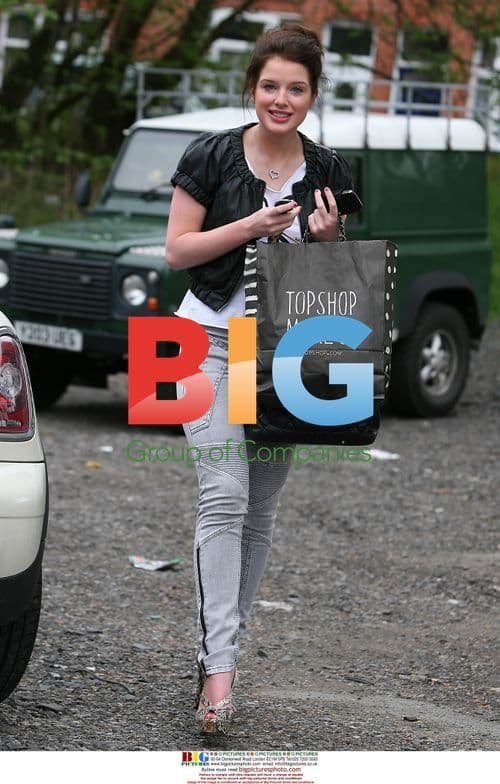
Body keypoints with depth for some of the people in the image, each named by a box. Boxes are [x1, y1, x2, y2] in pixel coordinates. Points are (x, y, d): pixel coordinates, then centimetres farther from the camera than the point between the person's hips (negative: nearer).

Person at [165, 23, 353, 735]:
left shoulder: (329, 173, 4)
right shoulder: (211, 157, -5)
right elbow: (178, 251, -6)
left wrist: (328, 241, -11)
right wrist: (253, 226, -18)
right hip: (211, 338, -4)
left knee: (260, 511, 8)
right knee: (224, 497, -17)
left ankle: (223, 644, 21)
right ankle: (218, 664, -22)